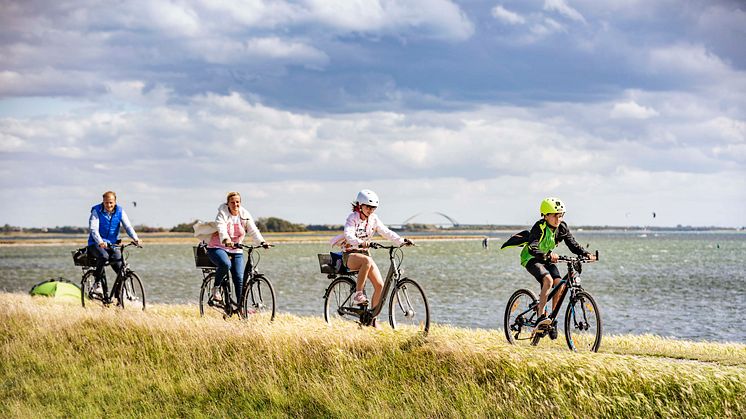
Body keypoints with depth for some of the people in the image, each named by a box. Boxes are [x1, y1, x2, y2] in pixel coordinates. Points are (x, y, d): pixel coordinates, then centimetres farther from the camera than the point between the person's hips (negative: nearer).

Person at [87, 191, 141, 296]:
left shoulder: (120, 211, 0)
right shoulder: (96, 211, -10)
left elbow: (128, 226, -9)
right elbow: (93, 229, -21)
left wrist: (135, 239, -28)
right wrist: (100, 242, -40)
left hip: (112, 244, 3)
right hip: (96, 244, -3)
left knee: (119, 265, -22)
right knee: (104, 256, -34)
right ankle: (97, 283, -18)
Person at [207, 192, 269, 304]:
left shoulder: (245, 215, 1)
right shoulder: (222, 214, -10)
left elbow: (253, 230, -8)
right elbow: (221, 229, -28)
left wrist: (262, 242, -27)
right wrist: (226, 240, -49)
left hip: (236, 250, 4)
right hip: (218, 247, -4)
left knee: (239, 278, -8)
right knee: (225, 264, -34)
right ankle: (215, 288, -12)